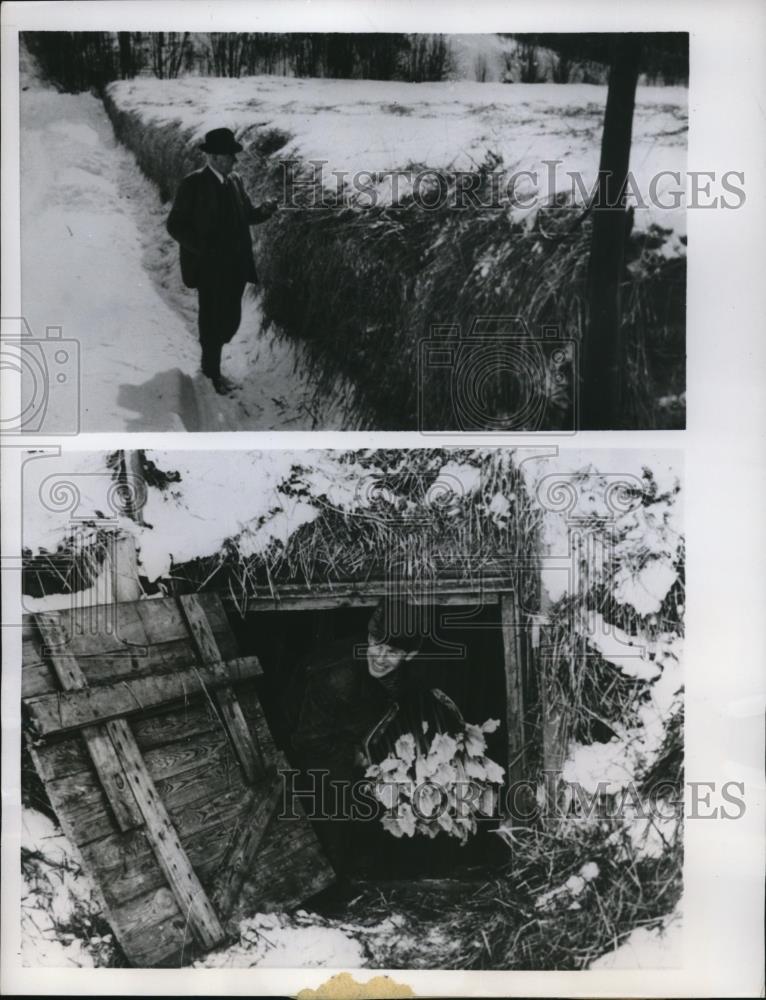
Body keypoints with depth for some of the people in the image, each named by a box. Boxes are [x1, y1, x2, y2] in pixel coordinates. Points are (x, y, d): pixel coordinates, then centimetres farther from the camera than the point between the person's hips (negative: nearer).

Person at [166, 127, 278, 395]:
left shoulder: (235, 181, 7)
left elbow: (247, 215, 12)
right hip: (209, 267, -6)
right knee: (212, 320, 5)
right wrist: (201, 248, -23)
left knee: (231, 320, 12)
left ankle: (210, 360, 38)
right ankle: (213, 372, 22)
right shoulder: (193, 184, -11)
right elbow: (175, 225, -10)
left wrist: (264, 210, -10)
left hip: (236, 266, 6)